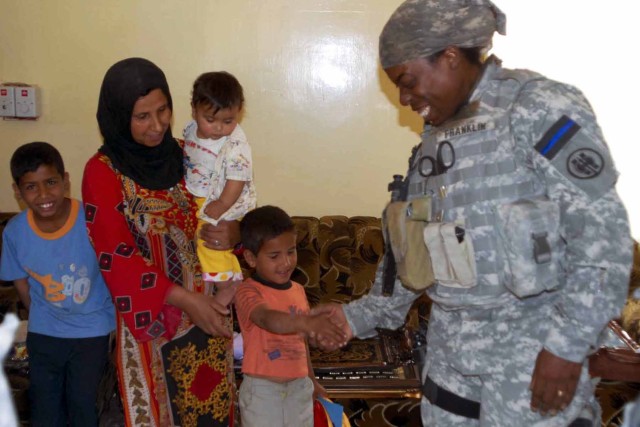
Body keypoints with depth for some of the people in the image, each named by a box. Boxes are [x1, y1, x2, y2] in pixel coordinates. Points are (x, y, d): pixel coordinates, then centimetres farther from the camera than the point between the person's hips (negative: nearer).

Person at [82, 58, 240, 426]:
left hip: (208, 304, 4)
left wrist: (233, 232, -16)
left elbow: (228, 212, 8)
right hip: (151, 314, -4)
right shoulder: (103, 172, -11)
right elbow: (117, 258, -16)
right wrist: (186, 301, -21)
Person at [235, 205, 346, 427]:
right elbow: (268, 319, -39)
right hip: (262, 390, -6)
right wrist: (308, 322, -55)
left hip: (298, 387, 6)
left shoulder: (298, 290, 5)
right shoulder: (248, 292, -17)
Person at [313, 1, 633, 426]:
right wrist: (360, 315, 11)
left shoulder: (538, 107, -11)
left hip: (531, 351, -6)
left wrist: (569, 342, -19)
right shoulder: (434, 140, 11)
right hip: (449, 349, 7)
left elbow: (603, 233, -16)